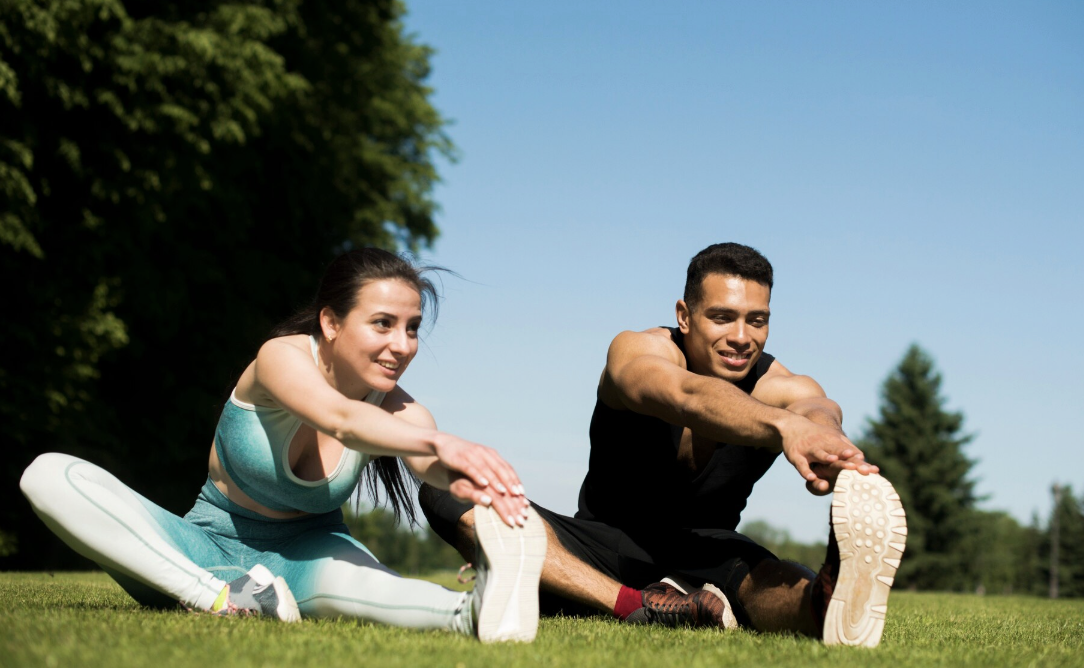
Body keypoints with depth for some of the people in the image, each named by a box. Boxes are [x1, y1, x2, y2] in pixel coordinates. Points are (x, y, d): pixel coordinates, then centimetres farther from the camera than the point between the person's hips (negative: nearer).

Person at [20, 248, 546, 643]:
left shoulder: (400, 412, -13)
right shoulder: (283, 357, -21)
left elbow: (429, 463, -37)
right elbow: (341, 419, -43)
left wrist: (456, 478, -64)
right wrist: (439, 441, -62)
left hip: (305, 554, 0)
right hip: (215, 546, 0)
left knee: (349, 577, -41)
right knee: (49, 476, -26)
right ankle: (219, 595, -42)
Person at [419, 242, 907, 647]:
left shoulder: (780, 389, -10)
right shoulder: (638, 351, -16)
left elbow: (819, 410, -36)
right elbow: (690, 397, -40)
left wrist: (819, 434, -65)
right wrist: (784, 426, -63)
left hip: (702, 559, 0)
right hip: (604, 551, 0)